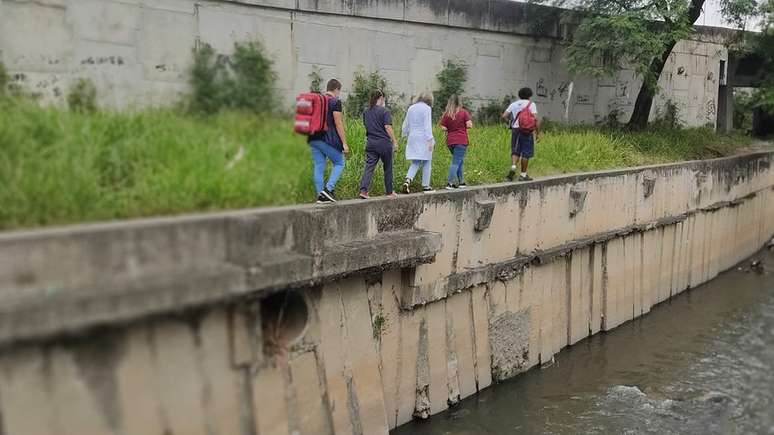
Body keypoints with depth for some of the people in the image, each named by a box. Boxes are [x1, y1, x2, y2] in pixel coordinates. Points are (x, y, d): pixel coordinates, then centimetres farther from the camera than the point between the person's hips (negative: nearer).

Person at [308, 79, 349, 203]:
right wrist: (344, 143, -8)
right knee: (339, 163, 7)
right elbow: (338, 124, -11)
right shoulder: (335, 102, -7)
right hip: (328, 139, -7)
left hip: (313, 139, 7)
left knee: (318, 166, 7)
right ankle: (328, 189, -8)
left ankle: (320, 195, 7)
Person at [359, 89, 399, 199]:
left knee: (369, 167, 0)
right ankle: (389, 192, 19)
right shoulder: (384, 111, -10)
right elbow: (388, 127, -14)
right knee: (388, 168, 10)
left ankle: (363, 190, -17)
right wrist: (395, 142, -9)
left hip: (370, 143, 4)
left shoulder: (366, 112, 8)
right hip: (384, 143, -4)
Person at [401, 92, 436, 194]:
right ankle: (425, 185, 9)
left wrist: (406, 136, 25)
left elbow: (405, 125, 16)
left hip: (413, 138, 6)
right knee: (426, 162, 7)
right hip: (424, 138, -6)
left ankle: (407, 180, -14)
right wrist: (430, 139, -16)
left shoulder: (411, 108, 12)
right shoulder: (427, 108, -7)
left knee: (415, 163, 9)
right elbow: (427, 125, -15)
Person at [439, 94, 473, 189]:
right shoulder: (463, 112, -4)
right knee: (456, 162, -5)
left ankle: (461, 181, 21)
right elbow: (469, 125, -8)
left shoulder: (446, 114, 1)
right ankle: (450, 183, -16)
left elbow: (443, 128, -3)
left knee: (459, 160, 19)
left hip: (450, 141, 4)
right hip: (461, 141, -4)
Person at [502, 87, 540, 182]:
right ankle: (523, 175, 7)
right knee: (526, 153, 4)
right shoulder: (531, 104, 0)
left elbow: (504, 116, 2)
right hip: (527, 131, -3)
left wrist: (510, 122, 19)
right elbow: (536, 119, -10)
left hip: (515, 130, 3)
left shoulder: (513, 104, 10)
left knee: (515, 151, 12)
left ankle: (513, 167, -13)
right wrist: (538, 133, -7)